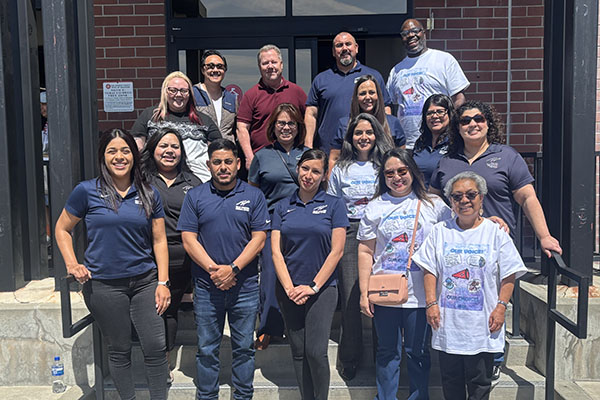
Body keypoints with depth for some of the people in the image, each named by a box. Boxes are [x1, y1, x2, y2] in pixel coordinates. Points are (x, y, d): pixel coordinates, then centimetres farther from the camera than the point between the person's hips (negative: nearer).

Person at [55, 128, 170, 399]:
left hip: (145, 282, 2)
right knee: (119, 351, 11)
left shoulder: (149, 195, 4)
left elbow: (159, 241, 5)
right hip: (103, 285, -1)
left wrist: (163, 282, -1)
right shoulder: (87, 191, -2)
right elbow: (62, 229, 9)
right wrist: (72, 264, -4)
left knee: (156, 348, 0)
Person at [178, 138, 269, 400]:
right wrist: (213, 268, -13)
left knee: (244, 348, 11)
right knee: (206, 350, 10)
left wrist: (232, 268, -14)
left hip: (245, 287, 0)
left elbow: (259, 238, -3)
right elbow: (188, 239, -1)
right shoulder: (195, 197, 4)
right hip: (206, 287, 0)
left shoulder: (253, 196, 2)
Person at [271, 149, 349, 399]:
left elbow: (336, 251, -5)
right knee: (298, 353, 9)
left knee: (316, 352, -8)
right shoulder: (283, 207, 7)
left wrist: (313, 287, -10)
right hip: (289, 291, 3)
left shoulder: (333, 205, 0)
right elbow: (276, 251, 2)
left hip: (322, 288, -3)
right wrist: (289, 287, -9)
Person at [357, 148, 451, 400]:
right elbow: (365, 252, 4)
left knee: (417, 352, 11)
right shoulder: (375, 207, 4)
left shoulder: (433, 205, 3)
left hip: (420, 294, -1)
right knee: (387, 352, 13)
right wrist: (364, 292, -1)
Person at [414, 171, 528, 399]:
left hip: (482, 324, -2)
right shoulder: (440, 231, 6)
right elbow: (429, 271, 4)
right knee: (450, 380, 13)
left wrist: (501, 306, -8)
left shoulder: (496, 233, 0)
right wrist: (431, 303, -4)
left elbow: (509, 276, 0)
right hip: (447, 323, 2)